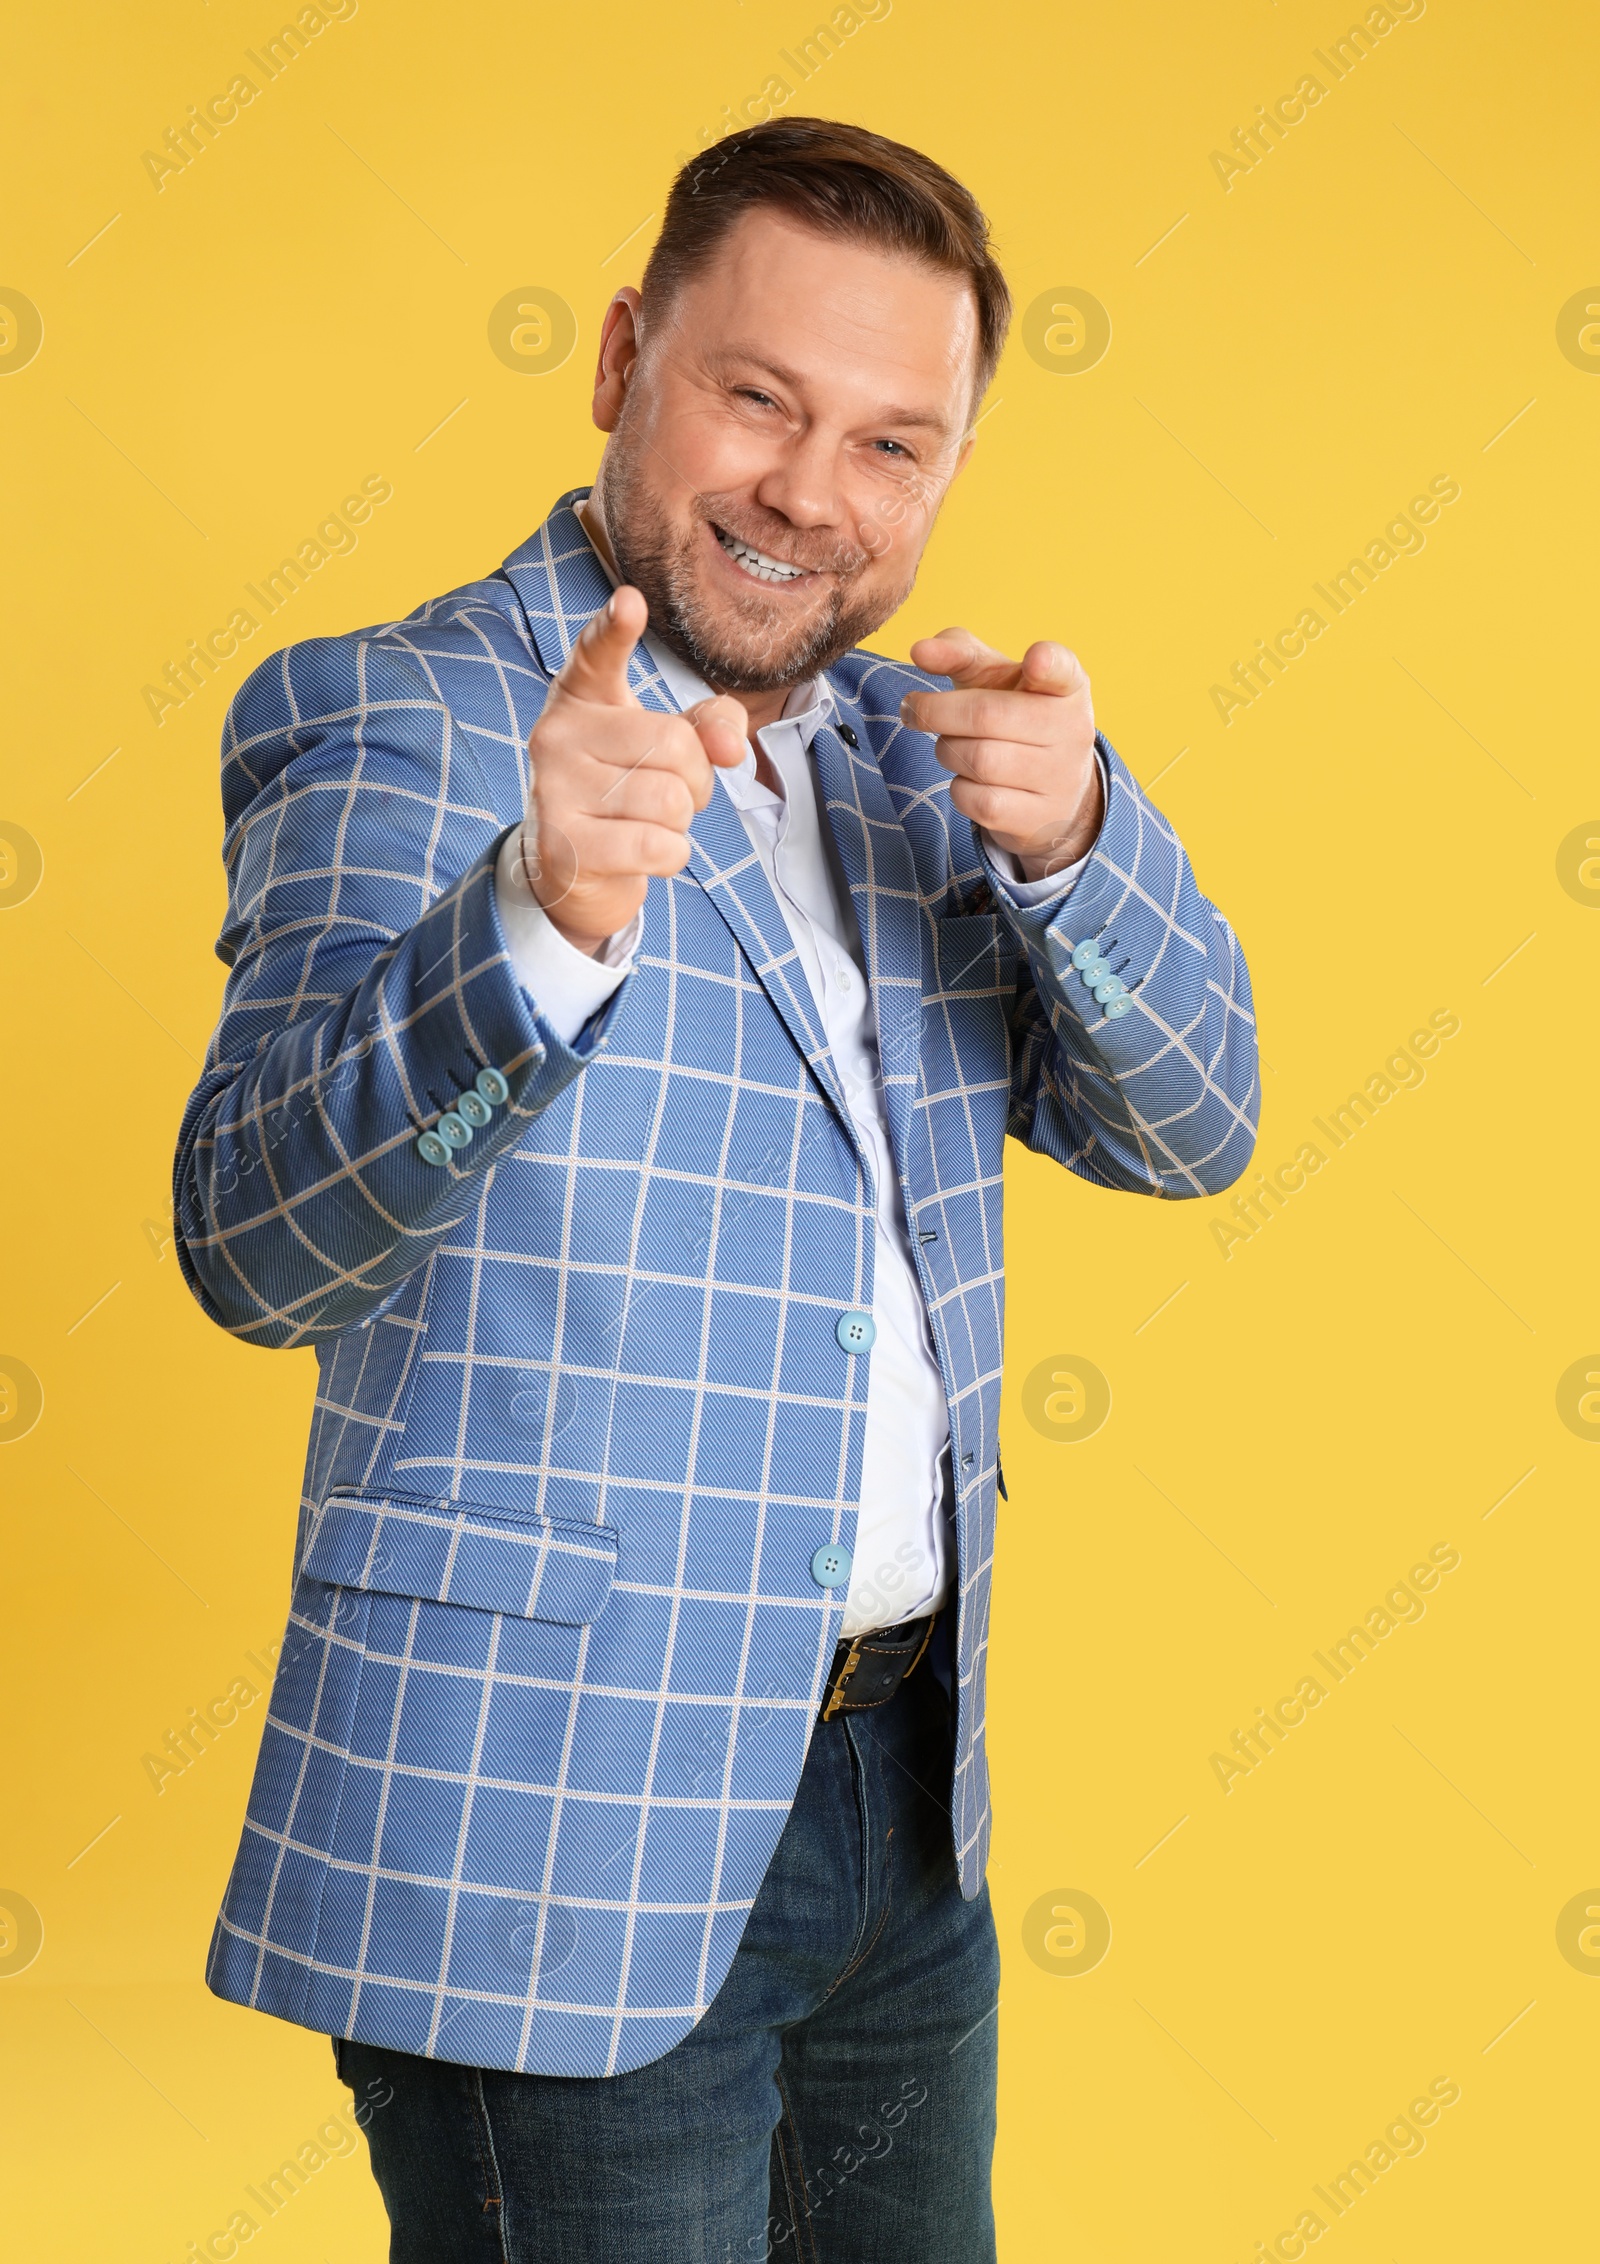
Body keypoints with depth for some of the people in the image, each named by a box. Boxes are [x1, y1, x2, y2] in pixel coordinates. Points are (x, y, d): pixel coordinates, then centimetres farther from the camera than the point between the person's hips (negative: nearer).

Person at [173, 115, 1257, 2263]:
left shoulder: (905, 753, 9)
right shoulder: (384, 718, -10)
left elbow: (1186, 1123, 0)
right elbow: (259, 1243, -23)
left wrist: (1072, 832, -19)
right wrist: (542, 915, -41)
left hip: (907, 1807, 7)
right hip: (561, 1834, -6)